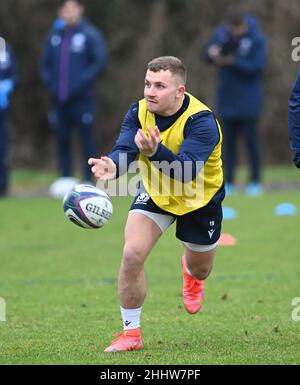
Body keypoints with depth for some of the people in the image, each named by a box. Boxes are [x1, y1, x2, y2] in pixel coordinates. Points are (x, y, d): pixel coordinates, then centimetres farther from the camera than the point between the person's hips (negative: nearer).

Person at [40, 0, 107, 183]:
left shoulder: (90, 34, -4)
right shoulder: (55, 35, 11)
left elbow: (100, 62, -9)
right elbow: (45, 63, 18)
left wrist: (81, 83, -15)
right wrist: (50, 84, 2)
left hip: (82, 99, -5)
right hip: (60, 99, 5)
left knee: (87, 139, -4)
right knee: (63, 140, 6)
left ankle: (88, 181, -2)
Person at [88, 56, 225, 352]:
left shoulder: (201, 121, -33)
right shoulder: (139, 112, -19)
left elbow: (187, 170, -45)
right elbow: (124, 148, -33)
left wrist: (156, 151, -63)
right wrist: (111, 165, -58)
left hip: (200, 198, -2)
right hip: (155, 193, 2)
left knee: (200, 270, 17)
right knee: (132, 253, -19)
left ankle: (190, 271, 59)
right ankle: (131, 333, -4)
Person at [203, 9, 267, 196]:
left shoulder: (257, 39, -12)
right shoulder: (222, 32, 1)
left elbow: (257, 66, -17)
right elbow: (208, 53, -3)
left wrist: (232, 61, -25)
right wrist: (213, 52, -26)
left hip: (249, 99, -4)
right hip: (227, 96, 4)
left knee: (250, 138, -2)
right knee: (229, 139, 5)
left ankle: (255, 181, 6)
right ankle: (229, 182, 9)